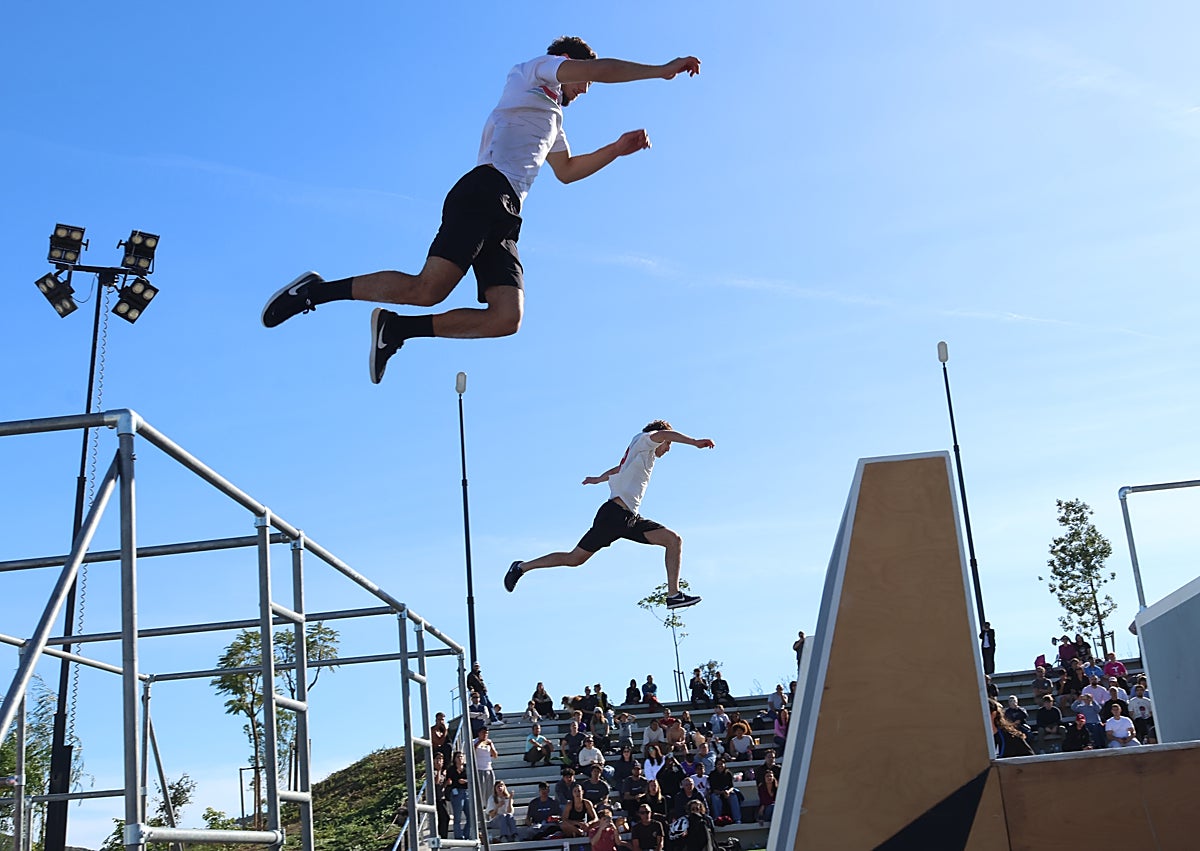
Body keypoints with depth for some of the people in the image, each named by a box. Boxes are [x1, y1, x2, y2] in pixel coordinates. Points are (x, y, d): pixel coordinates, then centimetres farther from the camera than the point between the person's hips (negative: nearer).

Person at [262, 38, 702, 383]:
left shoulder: (553, 118, 37)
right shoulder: (533, 72, 13)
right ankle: (318, 290, -14)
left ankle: (397, 329, -7)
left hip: (503, 219, 9)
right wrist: (663, 69, 6)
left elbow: (567, 170, 50)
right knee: (429, 289, -26)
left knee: (507, 317, -13)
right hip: (484, 192, -9)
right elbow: (601, 69, -1)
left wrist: (616, 149, 41)